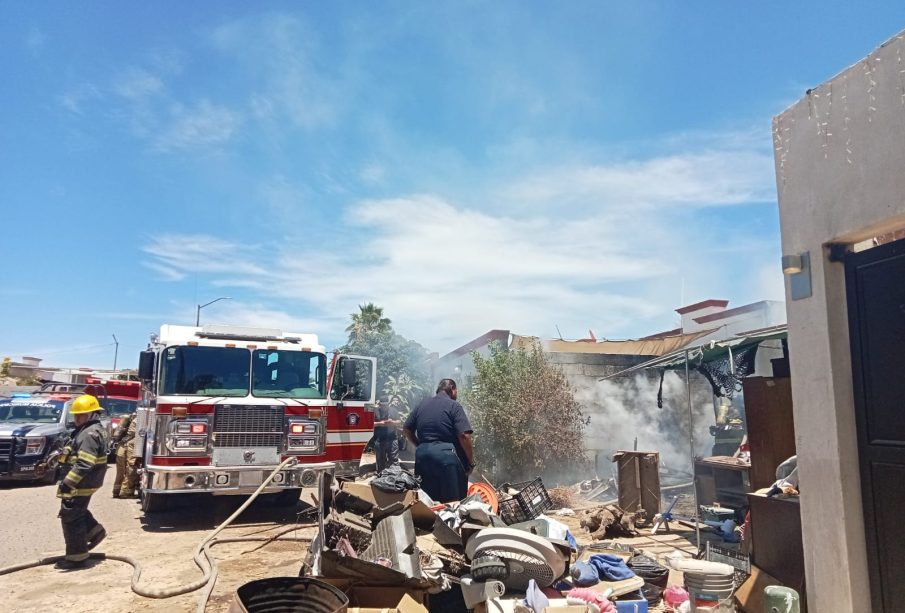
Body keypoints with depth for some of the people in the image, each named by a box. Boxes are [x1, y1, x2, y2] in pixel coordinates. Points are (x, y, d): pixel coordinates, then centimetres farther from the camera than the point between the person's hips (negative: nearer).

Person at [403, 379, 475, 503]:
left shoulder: (421, 405, 14)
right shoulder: (454, 406, -4)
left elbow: (407, 430, 19)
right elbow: (464, 436, -13)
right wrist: (471, 462, -5)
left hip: (423, 454, 6)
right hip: (446, 455, -6)